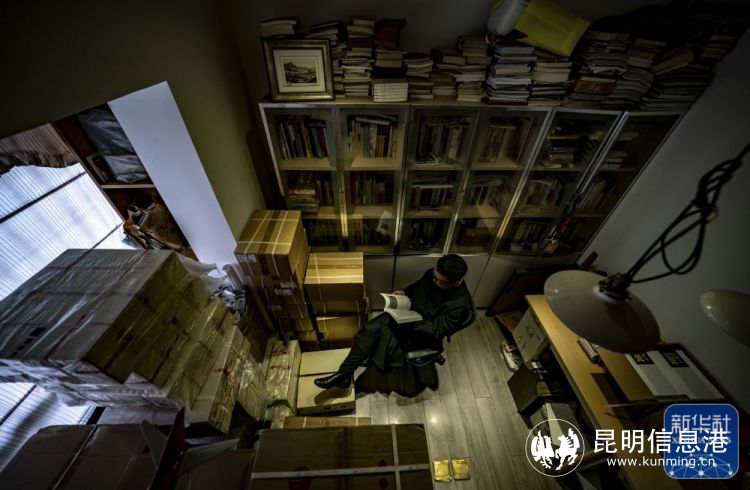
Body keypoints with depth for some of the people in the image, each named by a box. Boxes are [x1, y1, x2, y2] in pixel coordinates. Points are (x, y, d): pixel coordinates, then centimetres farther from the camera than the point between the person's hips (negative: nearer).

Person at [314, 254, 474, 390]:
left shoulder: (460, 304, -26)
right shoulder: (432, 274, -10)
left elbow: (435, 330, -21)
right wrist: (404, 293, -8)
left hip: (422, 334, -5)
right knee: (369, 329, -16)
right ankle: (343, 373, -6)